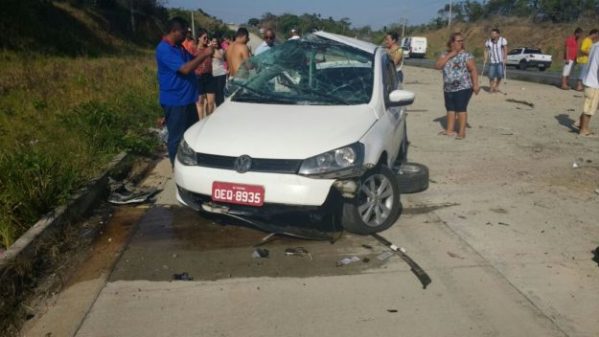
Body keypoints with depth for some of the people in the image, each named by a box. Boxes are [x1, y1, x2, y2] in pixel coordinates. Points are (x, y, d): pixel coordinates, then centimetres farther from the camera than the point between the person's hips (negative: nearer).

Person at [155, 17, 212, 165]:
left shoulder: (178, 47, 11)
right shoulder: (164, 49, -19)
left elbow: (192, 60, 22)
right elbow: (185, 68, -27)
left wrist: (202, 52, 3)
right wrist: (204, 55, -20)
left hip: (187, 98, 10)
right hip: (174, 101, -10)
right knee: (176, 137, 1)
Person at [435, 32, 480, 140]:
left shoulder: (466, 55, -6)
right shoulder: (445, 55, 8)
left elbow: (473, 70, -10)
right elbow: (437, 66, -5)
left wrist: (475, 84, -19)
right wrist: (449, 56, -12)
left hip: (463, 88, -5)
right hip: (448, 89, 5)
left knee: (461, 109, -6)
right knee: (450, 108, 11)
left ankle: (462, 132, -1)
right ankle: (450, 130, 21)